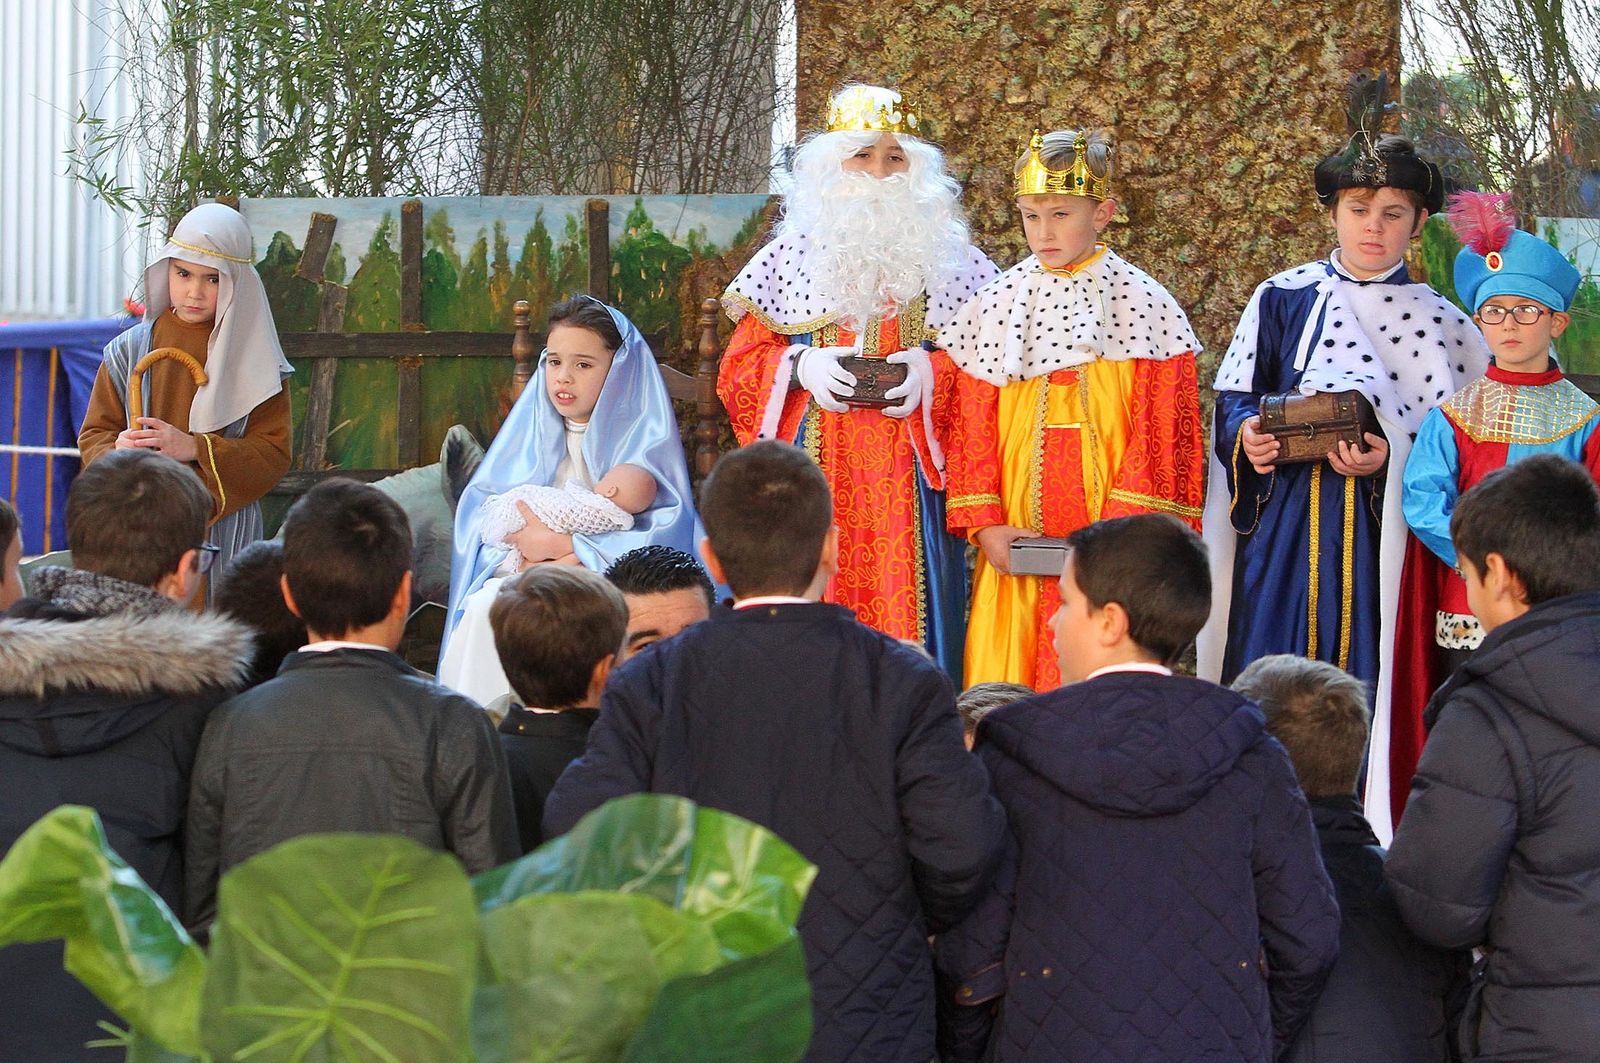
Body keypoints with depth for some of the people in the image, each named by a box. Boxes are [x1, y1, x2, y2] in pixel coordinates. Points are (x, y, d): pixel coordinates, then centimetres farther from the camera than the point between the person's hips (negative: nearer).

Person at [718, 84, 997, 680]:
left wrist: (932, 374, -13)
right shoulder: (793, 256, 10)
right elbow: (740, 364, 9)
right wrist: (801, 367, -10)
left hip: (907, 479, 0)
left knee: (905, 619, -4)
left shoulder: (949, 259, 9)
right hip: (815, 472, 1)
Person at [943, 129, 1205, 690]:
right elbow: (971, 427, 7)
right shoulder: (994, 307, 8)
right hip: (1015, 550, 3)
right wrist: (985, 526, -5)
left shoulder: (1144, 307, 0)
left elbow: (1163, 434, -4)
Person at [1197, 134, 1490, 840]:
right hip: (1282, 516, 1)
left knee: (1361, 674, -2)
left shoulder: (1438, 322, 5)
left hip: (1382, 526, -1)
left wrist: (1390, 458, -16)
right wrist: (1248, 434, -13)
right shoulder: (1283, 298, 7)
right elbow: (1233, 399, 8)